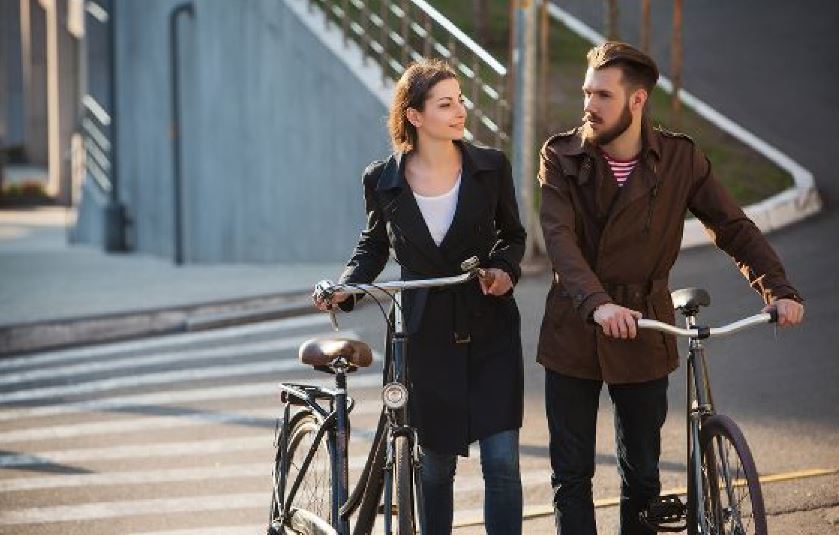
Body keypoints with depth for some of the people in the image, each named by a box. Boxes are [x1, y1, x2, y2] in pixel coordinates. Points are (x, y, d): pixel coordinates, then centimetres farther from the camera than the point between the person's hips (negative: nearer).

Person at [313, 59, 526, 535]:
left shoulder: (490, 167, -4)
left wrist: (505, 267, -10)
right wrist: (346, 286, -5)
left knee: (502, 463, -5)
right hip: (427, 337, 0)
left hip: (490, 332, 0)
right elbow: (373, 245, 13)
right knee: (436, 466, 9)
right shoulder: (383, 180, -4)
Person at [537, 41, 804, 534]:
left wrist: (780, 289, -22)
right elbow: (559, 236, -20)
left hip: (644, 333, 0)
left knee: (642, 475, 9)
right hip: (574, 333, 0)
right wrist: (597, 303, -37)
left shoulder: (681, 159, -5)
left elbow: (735, 228, -5)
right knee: (572, 475, 5)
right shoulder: (562, 157, -7)